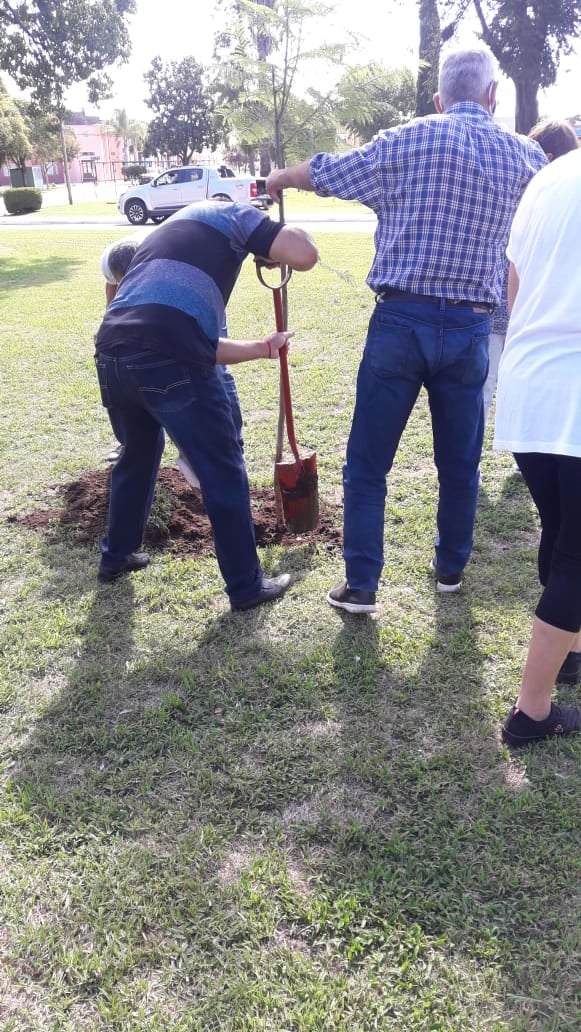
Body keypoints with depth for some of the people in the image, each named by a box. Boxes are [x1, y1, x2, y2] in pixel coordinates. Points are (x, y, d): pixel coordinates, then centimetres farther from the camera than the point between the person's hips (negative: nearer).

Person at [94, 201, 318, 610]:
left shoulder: (169, 233, 37)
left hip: (112, 356, 7)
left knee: (138, 455, 32)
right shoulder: (231, 216, 17)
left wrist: (260, 347, 39)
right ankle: (247, 586, 22)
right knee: (224, 473, 10)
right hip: (168, 360, -7)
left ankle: (116, 556, 48)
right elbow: (305, 255, 1)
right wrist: (286, 233, 24)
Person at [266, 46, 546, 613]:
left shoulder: (407, 141, 0)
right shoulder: (525, 156, 8)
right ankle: (451, 567, 32)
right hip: (470, 328, 3)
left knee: (367, 463, 6)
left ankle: (361, 585, 9)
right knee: (459, 460, 17)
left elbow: (324, 172, 11)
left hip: (401, 321, -2)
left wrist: (279, 178, 32)